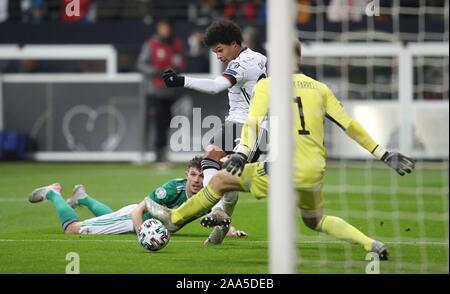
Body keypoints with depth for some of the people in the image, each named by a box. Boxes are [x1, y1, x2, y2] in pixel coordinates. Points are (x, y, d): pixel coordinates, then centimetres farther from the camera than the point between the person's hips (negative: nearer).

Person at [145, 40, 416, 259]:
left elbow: (254, 122, -11)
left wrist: (241, 153, -22)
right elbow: (350, 126, 13)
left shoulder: (267, 85, 6)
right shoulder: (320, 88, 15)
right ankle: (371, 244, 13)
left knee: (221, 180, 15)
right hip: (314, 173, 4)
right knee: (314, 220, 29)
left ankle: (174, 218, 26)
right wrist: (385, 156, 17)